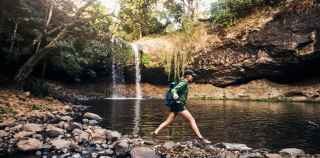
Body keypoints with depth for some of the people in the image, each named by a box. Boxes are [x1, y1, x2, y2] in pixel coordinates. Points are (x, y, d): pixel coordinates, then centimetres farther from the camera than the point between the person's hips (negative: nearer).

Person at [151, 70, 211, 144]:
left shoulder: (184, 83, 19)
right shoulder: (183, 83, -10)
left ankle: (155, 132, 3)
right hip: (178, 105, -10)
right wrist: (175, 95, -47)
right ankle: (200, 137, -8)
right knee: (192, 120, -8)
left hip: (175, 105, 10)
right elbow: (173, 90, -24)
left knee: (168, 121, 8)